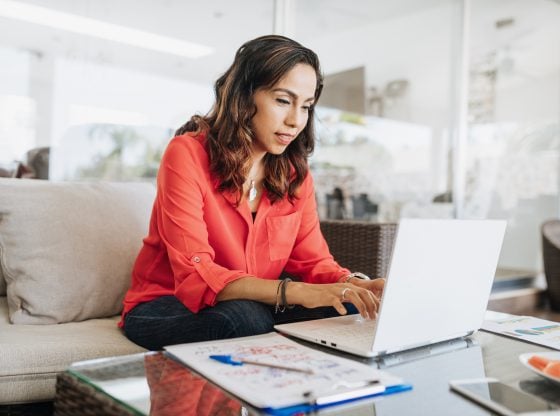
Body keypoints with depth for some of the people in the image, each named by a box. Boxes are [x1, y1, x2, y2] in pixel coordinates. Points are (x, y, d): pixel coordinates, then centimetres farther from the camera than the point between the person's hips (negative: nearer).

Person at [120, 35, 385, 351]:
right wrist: (295, 292, -38)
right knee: (244, 318, -37)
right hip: (165, 306, -4)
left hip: (253, 307, 5)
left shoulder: (296, 173, 1)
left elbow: (314, 261, -1)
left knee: (343, 311, -21)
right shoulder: (188, 154, -17)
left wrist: (356, 286, -25)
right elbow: (195, 275, -26)